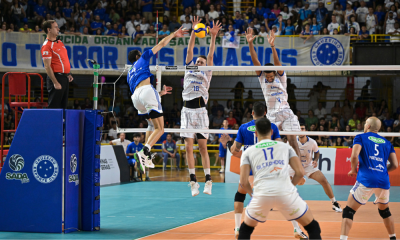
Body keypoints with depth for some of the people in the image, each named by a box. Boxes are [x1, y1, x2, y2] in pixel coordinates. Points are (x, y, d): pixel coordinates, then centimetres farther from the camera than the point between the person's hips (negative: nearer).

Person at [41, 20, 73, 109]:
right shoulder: (47, 46, -14)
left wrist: (68, 74, 15)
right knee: (54, 106, -7)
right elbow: (47, 66, -18)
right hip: (57, 77, -9)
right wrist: (55, 83, -21)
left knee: (63, 106, 11)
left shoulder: (60, 42, 15)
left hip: (65, 78, 9)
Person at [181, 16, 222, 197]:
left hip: (201, 110, -2)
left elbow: (210, 55, 7)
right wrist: (194, 32, 7)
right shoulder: (189, 68, 19)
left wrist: (213, 36, 0)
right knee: (188, 147, -4)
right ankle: (193, 181, -2)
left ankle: (208, 180, -2)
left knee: (203, 147, -3)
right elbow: (190, 50, 15)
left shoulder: (207, 73, 16)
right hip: (187, 109, 2)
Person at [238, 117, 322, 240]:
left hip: (262, 194, 1)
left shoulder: (248, 152, 15)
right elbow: (300, 172, 8)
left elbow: (243, 181, 4)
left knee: (245, 229, 25)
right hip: (286, 192, -1)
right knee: (313, 227, 16)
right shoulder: (285, 147, 18)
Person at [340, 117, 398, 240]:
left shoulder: (361, 137, 7)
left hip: (366, 179, -4)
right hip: (384, 181, 4)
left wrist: (353, 170, 8)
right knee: (384, 210, 29)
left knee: (348, 211, -1)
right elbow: (395, 165, 11)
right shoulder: (387, 142, 18)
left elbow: (354, 156, -9)